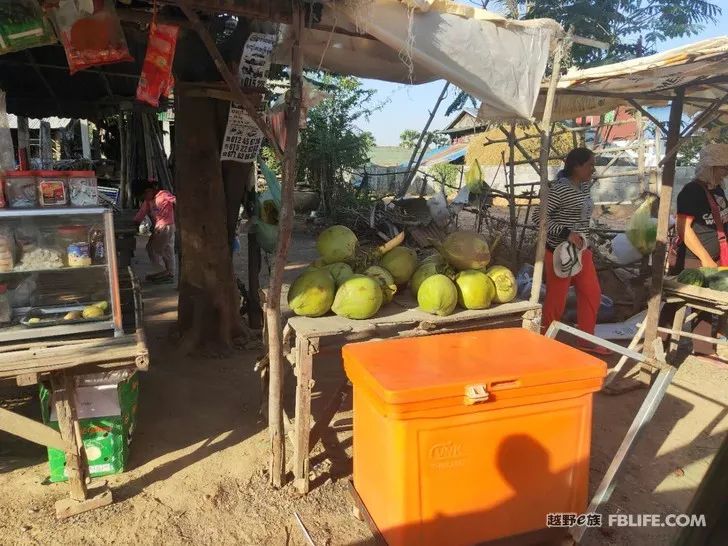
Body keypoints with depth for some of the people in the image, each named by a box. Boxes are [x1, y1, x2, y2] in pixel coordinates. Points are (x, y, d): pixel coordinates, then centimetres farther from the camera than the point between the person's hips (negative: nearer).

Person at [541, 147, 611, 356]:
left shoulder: (585, 187, 9)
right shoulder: (559, 189, -17)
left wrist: (583, 242, 19)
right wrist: (566, 232, -24)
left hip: (581, 251, 9)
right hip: (559, 252, -9)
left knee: (592, 294, 14)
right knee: (556, 299, 0)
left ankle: (586, 341, 28)